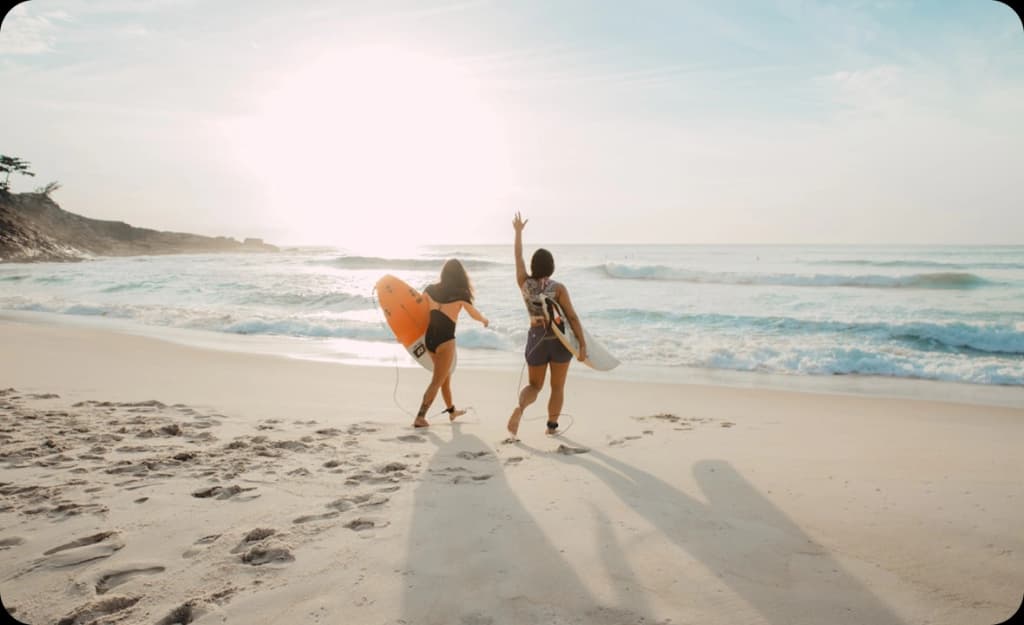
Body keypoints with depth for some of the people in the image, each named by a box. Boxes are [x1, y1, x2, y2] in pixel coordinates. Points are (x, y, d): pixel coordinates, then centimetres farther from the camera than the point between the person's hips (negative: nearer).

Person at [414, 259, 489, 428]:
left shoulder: (430, 289, 2)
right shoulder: (460, 294, -8)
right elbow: (474, 314, 8)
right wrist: (484, 320, 28)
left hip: (429, 338, 6)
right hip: (445, 340, -6)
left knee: (445, 376, 24)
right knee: (437, 381, 1)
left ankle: (451, 411, 39)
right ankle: (420, 418, -5)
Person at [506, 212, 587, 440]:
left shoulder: (524, 283, -5)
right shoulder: (558, 288, -14)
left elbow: (518, 256, 9)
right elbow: (572, 317, -16)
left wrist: (518, 231, 21)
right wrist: (583, 344, -13)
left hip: (536, 339, 3)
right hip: (559, 341, -2)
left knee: (535, 385, 15)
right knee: (557, 387, 15)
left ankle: (520, 407, -15)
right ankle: (552, 426, 22)